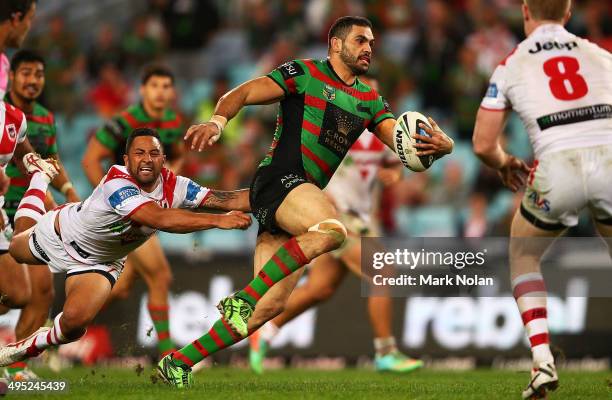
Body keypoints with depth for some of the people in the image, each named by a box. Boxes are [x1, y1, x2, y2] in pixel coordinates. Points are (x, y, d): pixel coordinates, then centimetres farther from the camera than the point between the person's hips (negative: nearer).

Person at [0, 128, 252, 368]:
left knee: (75, 320, -22)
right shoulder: (117, 184, -43)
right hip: (61, 233, -2)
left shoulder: (174, 187, -26)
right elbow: (160, 219, -55)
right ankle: (40, 174, 56)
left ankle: (30, 347, 11)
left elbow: (222, 199, -30)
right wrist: (219, 220, -60)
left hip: (101, 263, 2)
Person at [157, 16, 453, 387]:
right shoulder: (304, 74, 2)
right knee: (331, 229, -36)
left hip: (306, 196, 7)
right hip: (279, 180, -7)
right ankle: (244, 297, -28)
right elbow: (241, 94, -4)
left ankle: (179, 362, 7)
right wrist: (217, 122, -25)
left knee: (271, 306, -2)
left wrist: (440, 144, -13)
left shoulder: (369, 100, 21)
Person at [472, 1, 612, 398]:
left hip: (559, 166, -2)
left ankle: (543, 363, 7)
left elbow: (483, 145, 12)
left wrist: (505, 164, 33)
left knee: (524, 258, 24)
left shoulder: (511, 66, 13)